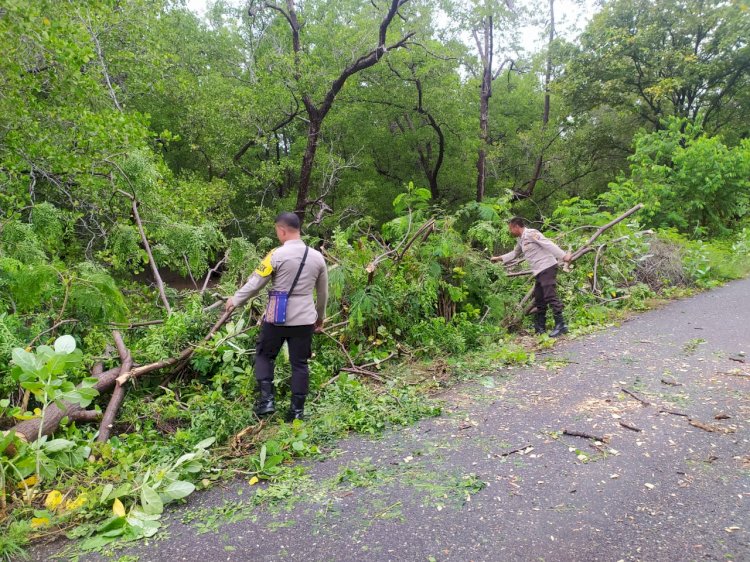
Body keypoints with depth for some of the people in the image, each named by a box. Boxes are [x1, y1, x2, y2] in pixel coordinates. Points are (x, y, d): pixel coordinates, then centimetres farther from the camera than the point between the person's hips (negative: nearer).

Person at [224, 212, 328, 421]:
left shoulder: (277, 255, -11)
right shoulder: (317, 257, 3)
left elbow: (255, 283, -5)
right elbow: (323, 293, 12)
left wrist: (235, 300, 12)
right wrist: (320, 317, 26)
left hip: (277, 319, -3)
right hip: (304, 320, 3)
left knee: (264, 356, 17)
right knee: (299, 364, 11)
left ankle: (266, 399, 11)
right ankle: (297, 410, 16)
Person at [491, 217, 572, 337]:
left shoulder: (531, 233, -10)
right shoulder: (521, 240, 19)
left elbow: (548, 244, -18)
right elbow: (514, 254, 36)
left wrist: (563, 256, -24)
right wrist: (499, 258, 36)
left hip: (547, 267, -10)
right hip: (539, 271, 10)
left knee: (550, 296, -15)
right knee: (539, 299, 13)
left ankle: (560, 324, -15)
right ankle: (540, 327, 21)